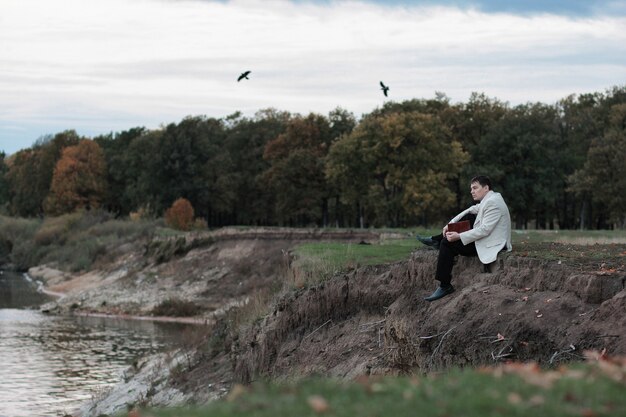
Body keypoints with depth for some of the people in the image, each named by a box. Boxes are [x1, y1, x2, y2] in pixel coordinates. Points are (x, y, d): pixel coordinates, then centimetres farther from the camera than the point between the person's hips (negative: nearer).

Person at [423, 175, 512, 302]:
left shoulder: (492, 203, -20)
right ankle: (437, 240, 15)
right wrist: (450, 225, 1)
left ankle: (445, 286, -9)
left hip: (491, 246, -11)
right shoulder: (490, 199, 12)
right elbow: (471, 210, 13)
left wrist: (459, 237, -26)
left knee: (448, 244, -12)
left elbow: (484, 230, -26)